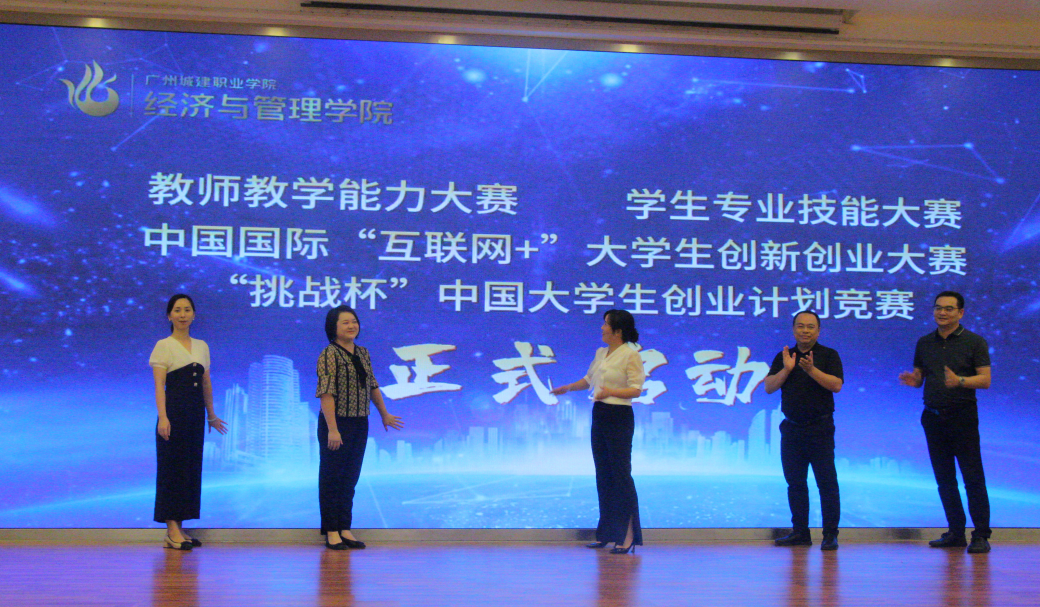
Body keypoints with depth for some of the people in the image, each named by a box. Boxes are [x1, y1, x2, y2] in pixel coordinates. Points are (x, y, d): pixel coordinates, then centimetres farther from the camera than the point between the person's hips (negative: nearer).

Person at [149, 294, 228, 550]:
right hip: (174, 411, -6)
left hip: (195, 413, 6)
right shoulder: (164, 346, -3)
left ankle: (179, 527, 13)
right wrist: (162, 417, -22)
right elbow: (159, 384, -11)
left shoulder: (201, 346, 13)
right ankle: (172, 531, -4)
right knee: (172, 467, -5)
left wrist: (211, 415, 21)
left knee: (191, 467, 6)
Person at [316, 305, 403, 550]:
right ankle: (331, 532, 8)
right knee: (332, 477, 1)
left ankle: (344, 529, 17)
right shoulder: (329, 355, -12)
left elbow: (372, 386, 20)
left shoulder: (363, 353, 11)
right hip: (337, 425, -7)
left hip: (359, 425, 7)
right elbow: (326, 393, -19)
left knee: (350, 478, 10)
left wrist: (385, 414, 24)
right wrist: (332, 429, -24)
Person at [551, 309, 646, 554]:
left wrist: (610, 391, -26)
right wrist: (567, 388, 25)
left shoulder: (631, 355, -10)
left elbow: (636, 389, -16)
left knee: (621, 474, -8)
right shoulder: (600, 353, 13)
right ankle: (606, 533, 16)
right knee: (603, 475, 10)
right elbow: (589, 379, 28)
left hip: (619, 417, -8)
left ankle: (628, 536, -5)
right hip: (599, 415, 8)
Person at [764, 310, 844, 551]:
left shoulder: (829, 355, 2)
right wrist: (786, 369, -12)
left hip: (820, 429, -4)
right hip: (792, 429, 4)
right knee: (795, 483, 9)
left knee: (827, 482, -5)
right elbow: (769, 387, 2)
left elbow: (837, 385, -12)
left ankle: (830, 534, -1)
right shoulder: (783, 357, 11)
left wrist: (811, 370, -22)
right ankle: (800, 532, 17)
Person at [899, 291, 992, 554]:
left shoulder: (974, 342, 0)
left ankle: (981, 535, -4)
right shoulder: (924, 343, 13)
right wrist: (912, 380, -8)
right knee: (944, 478, 7)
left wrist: (959, 381, -25)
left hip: (962, 416, -5)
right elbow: (918, 377, 16)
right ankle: (956, 532, 15)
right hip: (933, 416, 5)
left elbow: (985, 379, -7)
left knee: (972, 476, -7)